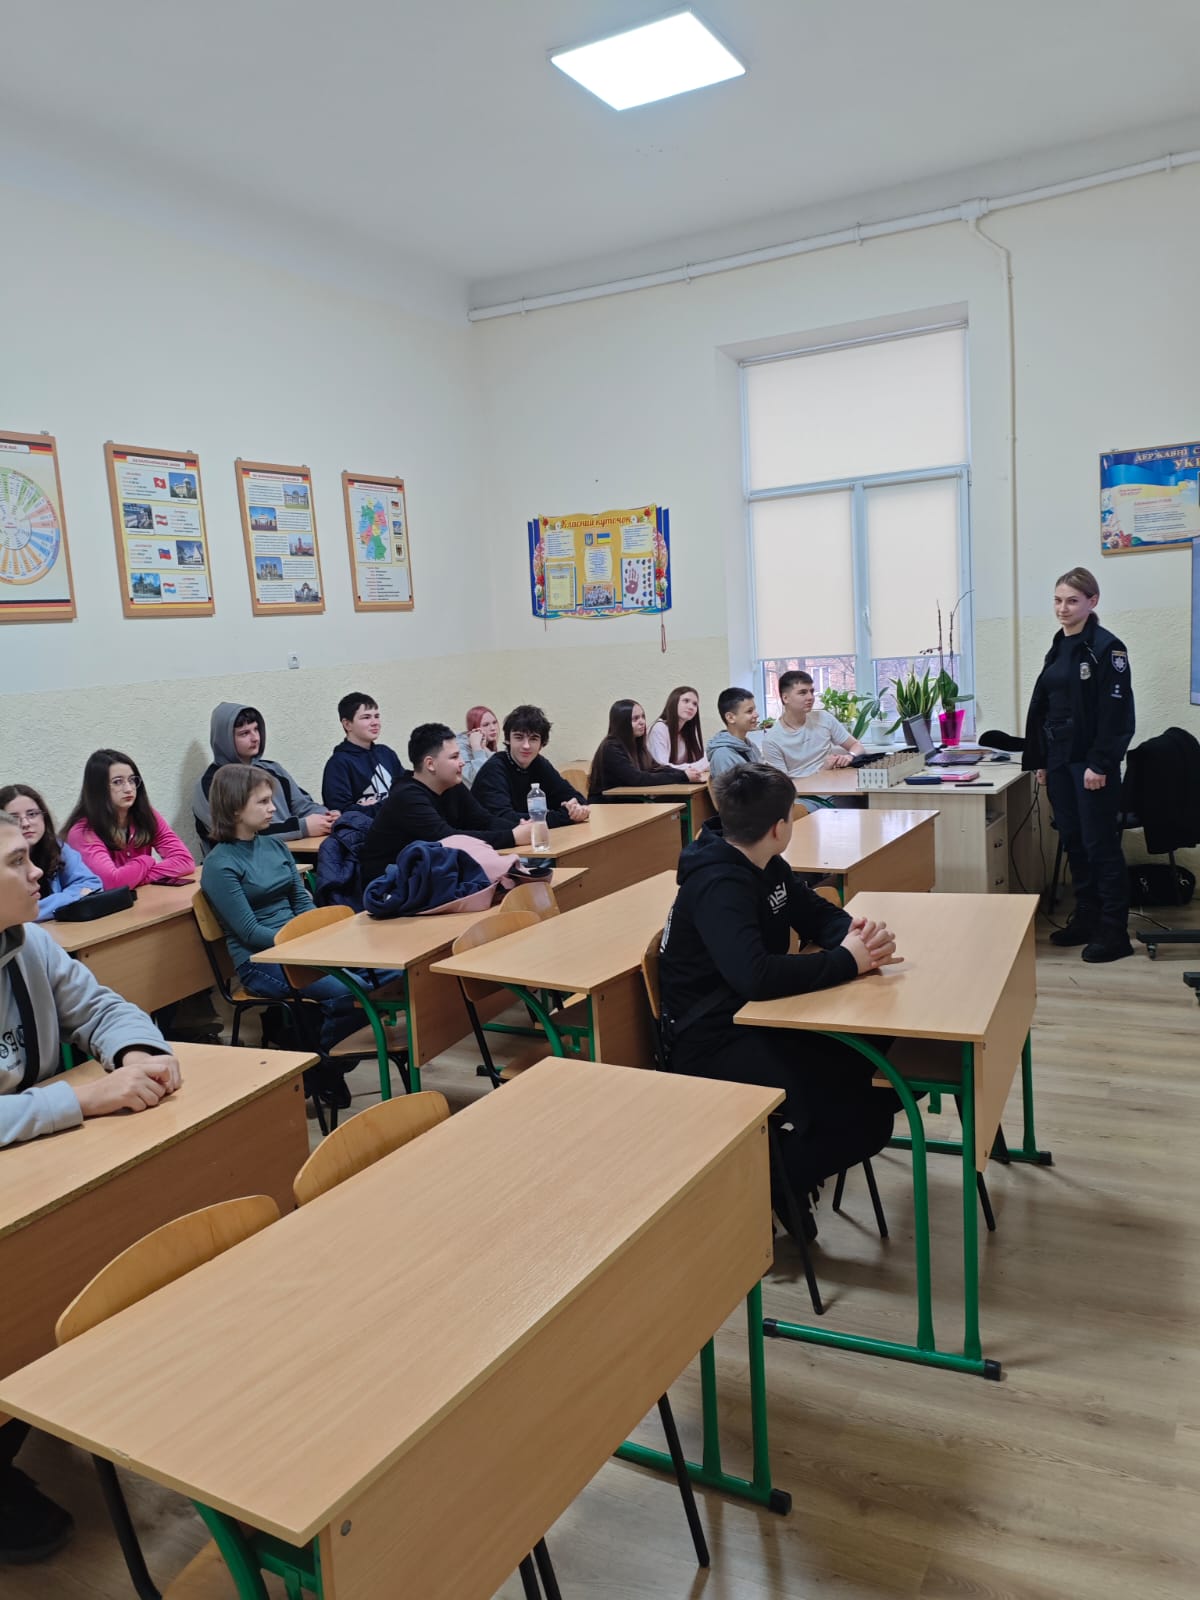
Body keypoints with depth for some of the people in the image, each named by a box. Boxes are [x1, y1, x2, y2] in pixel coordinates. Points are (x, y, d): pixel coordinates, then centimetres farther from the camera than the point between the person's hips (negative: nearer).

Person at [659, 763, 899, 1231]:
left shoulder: (766, 867, 6)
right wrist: (847, 960, -25)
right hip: (714, 1043, -10)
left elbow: (818, 914, 15)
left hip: (760, 1019, 10)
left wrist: (856, 935, -10)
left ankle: (793, 1158, 13)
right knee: (863, 1119, -23)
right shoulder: (718, 886, -24)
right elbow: (757, 976, -37)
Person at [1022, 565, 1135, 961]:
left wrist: (1100, 764, -19)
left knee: (1100, 844, -3)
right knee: (1072, 840, 12)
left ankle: (1114, 930, 5)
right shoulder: (1058, 649, 13)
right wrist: (1039, 760, 12)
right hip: (1060, 761, 7)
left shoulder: (1106, 647, -9)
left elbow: (1116, 711, -15)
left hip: (1092, 763, -7)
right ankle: (1085, 919, 23)